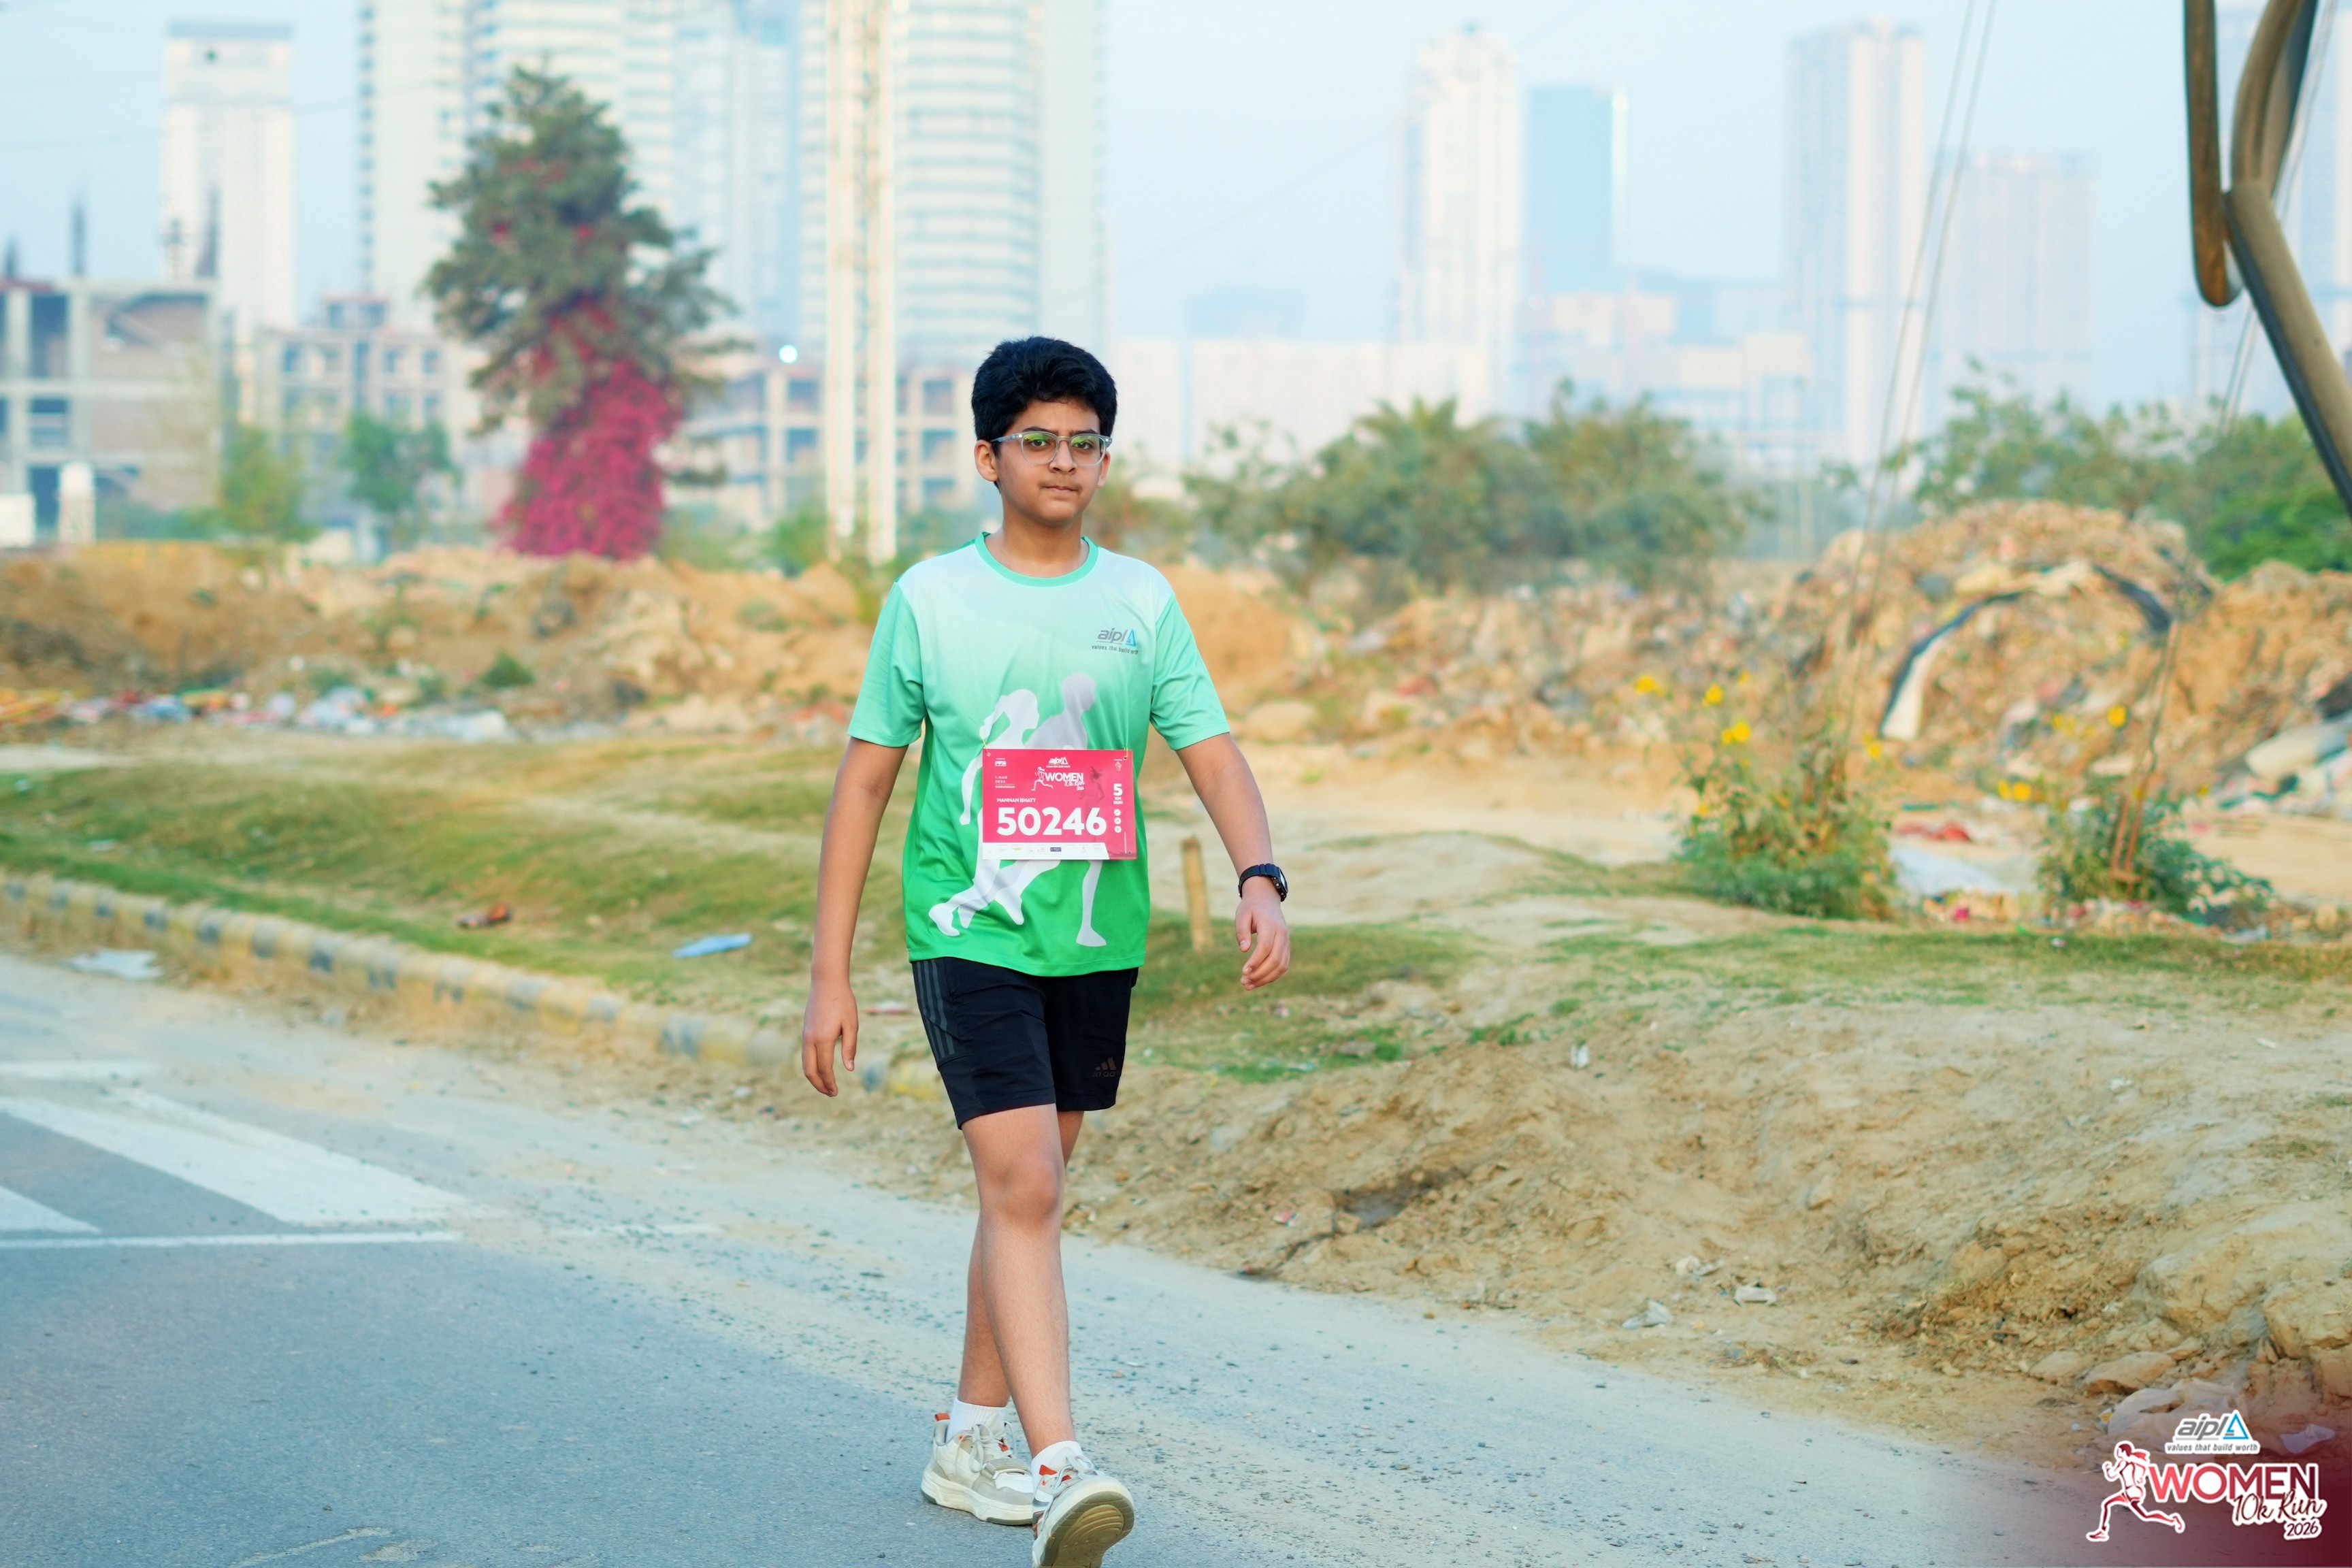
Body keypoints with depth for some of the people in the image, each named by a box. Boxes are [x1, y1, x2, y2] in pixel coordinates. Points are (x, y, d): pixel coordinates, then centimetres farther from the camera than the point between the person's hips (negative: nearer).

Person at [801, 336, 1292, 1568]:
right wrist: (828, 977, -2)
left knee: (1026, 1189, 14)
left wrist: (1260, 881, -22)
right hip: (968, 935, -4)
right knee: (1023, 1188, -16)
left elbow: (1213, 759, -1)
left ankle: (970, 1440, 29)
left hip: (1096, 942, 4)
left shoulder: (1142, 603, 4)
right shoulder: (929, 600, -2)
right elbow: (865, 781, 2)